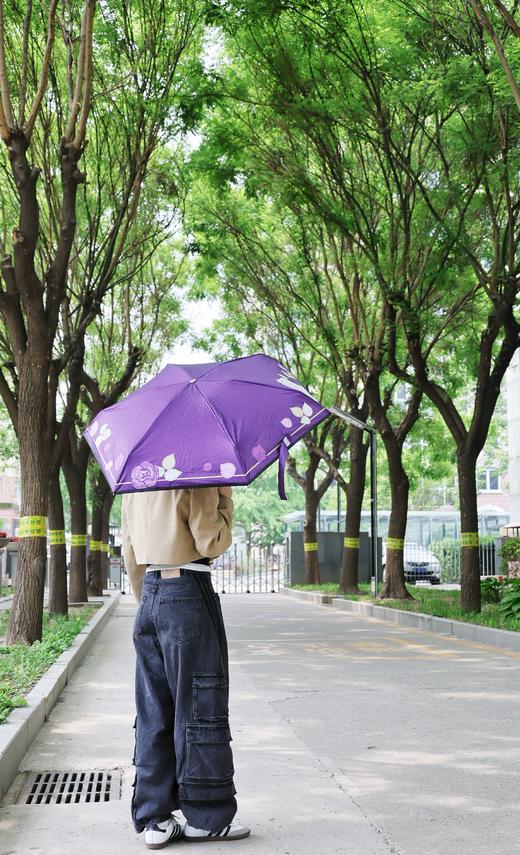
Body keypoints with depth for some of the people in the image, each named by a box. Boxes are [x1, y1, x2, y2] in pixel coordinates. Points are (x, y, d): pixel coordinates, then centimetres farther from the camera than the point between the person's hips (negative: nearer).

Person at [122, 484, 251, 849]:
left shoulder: (135, 487, 14)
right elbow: (211, 543, -14)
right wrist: (226, 500, -1)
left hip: (150, 596, 7)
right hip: (188, 593, -7)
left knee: (154, 714, 10)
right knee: (199, 710, 1)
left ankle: (154, 818, 13)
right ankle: (206, 817, 9)